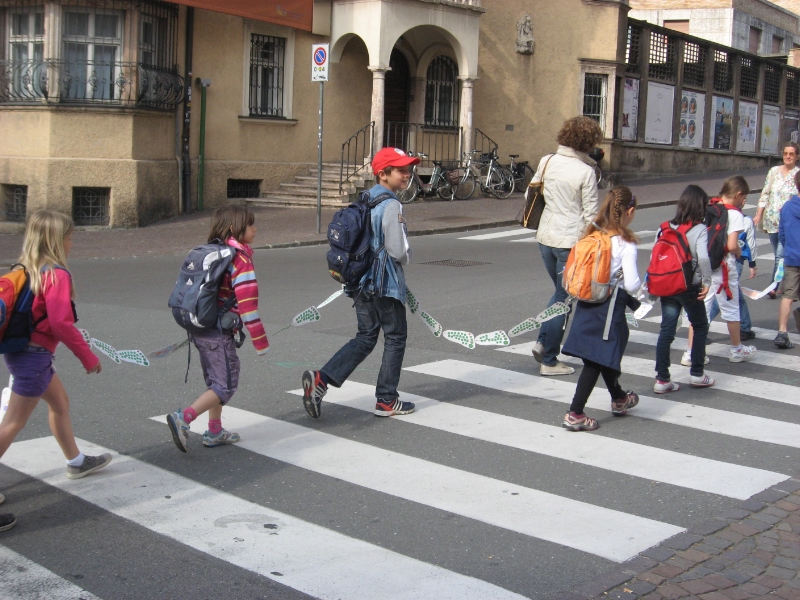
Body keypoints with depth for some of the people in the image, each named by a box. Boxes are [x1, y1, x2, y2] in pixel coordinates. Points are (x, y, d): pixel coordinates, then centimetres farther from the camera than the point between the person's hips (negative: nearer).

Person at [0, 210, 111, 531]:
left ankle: (76, 461, 44)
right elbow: (62, 323, -23)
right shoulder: (56, 274, -19)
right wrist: (88, 357, -13)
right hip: (33, 356, -9)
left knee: (60, 402, 26)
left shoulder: (28, 269, 4)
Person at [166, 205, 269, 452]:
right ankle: (183, 418, -13)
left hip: (198, 327, 9)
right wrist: (260, 342, -13)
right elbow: (247, 303, -18)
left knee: (216, 381, 20)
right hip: (219, 334, -9)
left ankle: (215, 432, 27)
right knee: (225, 386, -1)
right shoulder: (240, 259, -14)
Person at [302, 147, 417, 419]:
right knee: (395, 338, 7)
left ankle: (321, 379, -1)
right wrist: (406, 256, 2)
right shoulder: (391, 205, -16)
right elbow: (399, 251, -20)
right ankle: (386, 400, 14)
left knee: (365, 338, 14)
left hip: (361, 281, 8)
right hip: (386, 283, -8)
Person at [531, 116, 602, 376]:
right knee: (564, 298, 5)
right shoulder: (586, 172, -13)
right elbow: (590, 213, -11)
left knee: (561, 292, 24)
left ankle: (542, 342, 13)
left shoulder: (547, 161, 2)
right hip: (571, 241, -6)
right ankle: (549, 361, 10)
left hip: (545, 236, 6)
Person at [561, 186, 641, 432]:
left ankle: (619, 398, 44)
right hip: (610, 307, -7)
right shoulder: (626, 243, -15)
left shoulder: (591, 234, 1)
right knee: (597, 360, 1)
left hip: (586, 302, 7)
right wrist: (639, 285, 5)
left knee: (606, 354, 23)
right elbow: (631, 284, -19)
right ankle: (575, 414, 1)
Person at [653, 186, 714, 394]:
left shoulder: (667, 227, 3)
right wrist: (707, 282, -13)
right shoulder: (699, 229, -11)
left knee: (666, 330, 7)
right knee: (700, 327, 17)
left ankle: (662, 379, 5)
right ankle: (697, 374, 21)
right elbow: (703, 257, -24)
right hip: (690, 287, -4)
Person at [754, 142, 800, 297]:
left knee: (781, 255, -11)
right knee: (778, 255, 11)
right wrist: (759, 215, 6)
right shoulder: (774, 171, 8)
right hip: (772, 219, 4)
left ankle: (774, 286, -4)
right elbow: (765, 193, 11)